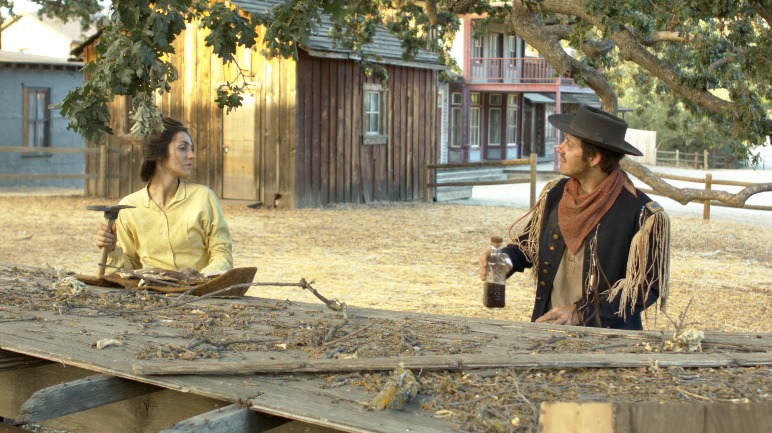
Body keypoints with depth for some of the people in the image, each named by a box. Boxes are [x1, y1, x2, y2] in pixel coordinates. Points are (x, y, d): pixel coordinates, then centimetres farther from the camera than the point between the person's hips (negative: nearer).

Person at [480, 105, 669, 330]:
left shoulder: (642, 214, -9)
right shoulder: (555, 194, 7)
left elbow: (646, 286, -8)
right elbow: (527, 243, 22)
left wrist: (580, 313, -14)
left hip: (609, 337, -4)